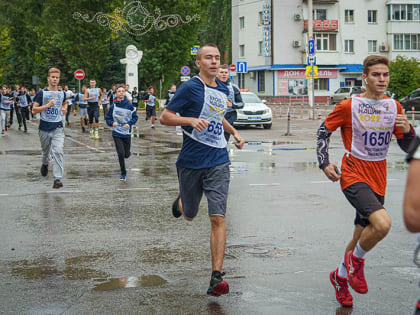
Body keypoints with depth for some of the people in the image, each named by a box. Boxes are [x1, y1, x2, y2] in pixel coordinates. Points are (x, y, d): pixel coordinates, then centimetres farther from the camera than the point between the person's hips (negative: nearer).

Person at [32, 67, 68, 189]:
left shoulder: (62, 93, 6)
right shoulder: (42, 93, -4)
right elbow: (34, 109, -8)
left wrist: (64, 108, 7)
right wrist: (48, 105, -19)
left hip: (58, 128, 0)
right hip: (44, 127, 0)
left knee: (58, 152, -15)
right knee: (45, 150, 18)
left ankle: (58, 179, -18)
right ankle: (45, 164, 53)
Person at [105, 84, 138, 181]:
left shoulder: (129, 105, -6)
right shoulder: (113, 106, -3)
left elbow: (135, 117, 2)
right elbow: (108, 119, 5)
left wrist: (129, 123, -16)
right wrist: (112, 123, -17)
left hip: (127, 133, 0)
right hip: (117, 134, 0)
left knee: (126, 155, 7)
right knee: (121, 154, -8)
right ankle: (123, 173, 9)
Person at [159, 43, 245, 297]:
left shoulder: (223, 90, 12)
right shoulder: (190, 88, -7)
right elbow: (165, 117, -9)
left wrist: (235, 133, 20)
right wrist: (191, 120, -23)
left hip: (218, 162, 3)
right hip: (191, 162, -3)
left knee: (218, 218, -10)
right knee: (189, 215, 16)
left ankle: (217, 277, -11)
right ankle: (181, 201, 54)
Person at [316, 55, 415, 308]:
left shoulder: (394, 107, 4)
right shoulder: (349, 106, -8)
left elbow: (408, 148, 9)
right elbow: (324, 130, 4)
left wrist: (407, 130, -13)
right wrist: (324, 163, -6)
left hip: (378, 180, 5)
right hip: (353, 175, -5)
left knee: (362, 235, 14)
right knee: (382, 223, -27)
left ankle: (341, 276, 38)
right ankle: (356, 259, 0)